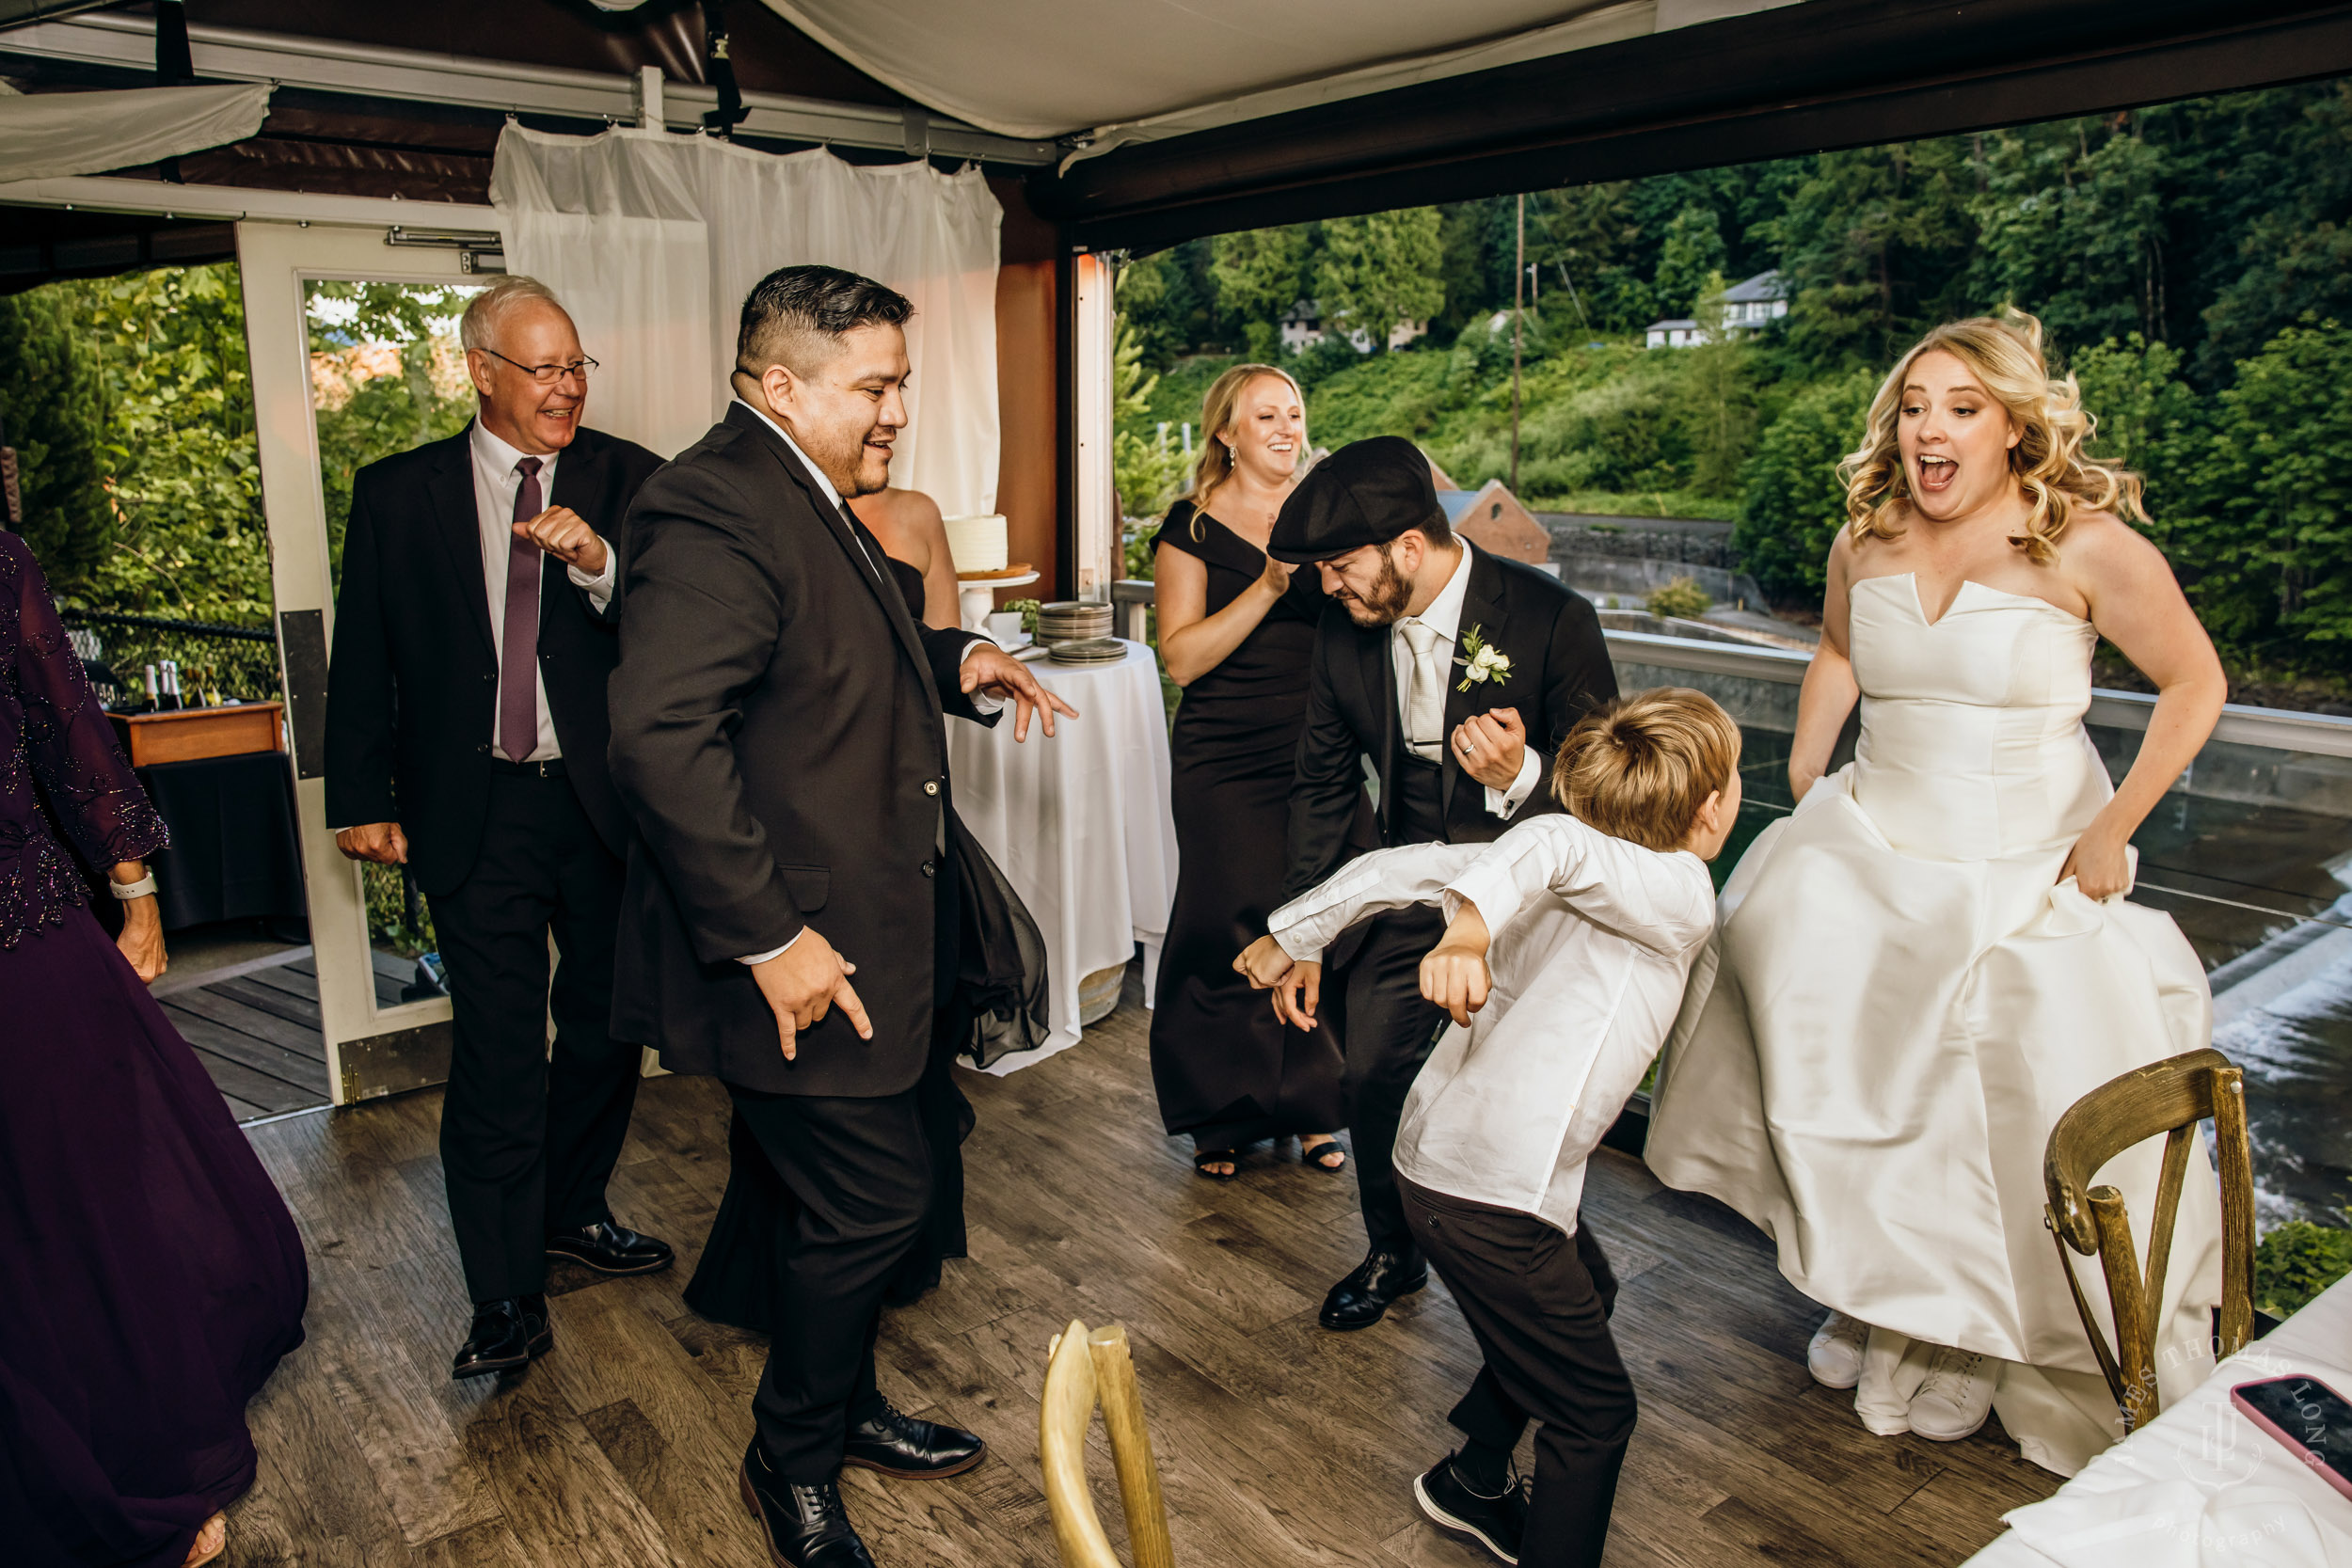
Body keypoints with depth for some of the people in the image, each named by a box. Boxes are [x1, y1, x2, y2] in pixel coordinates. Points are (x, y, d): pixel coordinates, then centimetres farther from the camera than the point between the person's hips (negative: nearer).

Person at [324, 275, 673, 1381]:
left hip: (606, 800, 2)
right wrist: (363, 798, 4)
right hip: (478, 812, -1)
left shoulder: (627, 480, 0)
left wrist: (601, 565, -26)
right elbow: (362, 658, 6)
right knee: (496, 1053, -1)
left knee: (605, 1025, 16)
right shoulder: (397, 493, 2)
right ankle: (507, 1298, 12)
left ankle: (573, 1211, 39)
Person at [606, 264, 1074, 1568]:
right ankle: (794, 1461, 25)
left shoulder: (809, 502, 14)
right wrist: (768, 938, -29)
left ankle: (839, 1405, 42)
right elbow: (662, 736, -31)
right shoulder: (715, 509, -21)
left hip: (859, 932, 10)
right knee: (874, 1197, 1)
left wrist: (956, 665, 9)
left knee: (836, 1199, 22)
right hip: (800, 951, -10)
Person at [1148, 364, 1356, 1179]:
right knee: (1229, 930, -1)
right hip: (1226, 764, -3)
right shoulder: (1193, 525, 0)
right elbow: (1182, 655, -9)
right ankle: (1221, 1117, 19)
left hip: (1320, 757, 3)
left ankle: (1311, 1105, 21)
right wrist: (1268, 586, -16)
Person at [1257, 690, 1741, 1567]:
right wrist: (1472, 931, -47)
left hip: (1439, 1144, 9)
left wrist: (1295, 936, 10)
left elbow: (1399, 866, 5)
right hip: (1493, 1197, -9)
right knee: (1596, 1411, 8)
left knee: (1587, 1293, 31)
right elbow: (1555, 842, -32)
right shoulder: (1681, 894, -11)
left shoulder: (1579, 872, 10)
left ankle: (1473, 1485, 45)